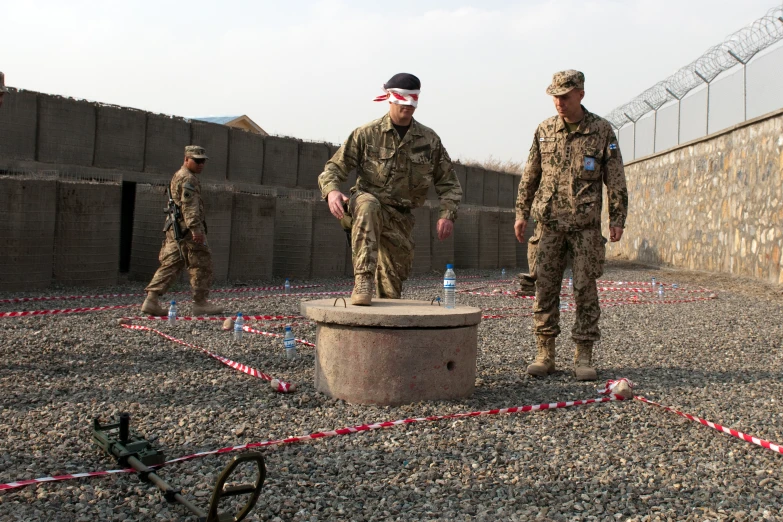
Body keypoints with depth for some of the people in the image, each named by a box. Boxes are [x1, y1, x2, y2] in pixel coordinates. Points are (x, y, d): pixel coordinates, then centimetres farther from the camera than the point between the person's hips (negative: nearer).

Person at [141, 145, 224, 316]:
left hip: (174, 229, 10)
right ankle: (200, 304, 3)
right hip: (188, 229, -10)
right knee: (201, 265, -1)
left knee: (170, 264, 8)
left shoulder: (178, 176, 24)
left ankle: (151, 300, 2)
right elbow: (190, 206, -21)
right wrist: (196, 229, -28)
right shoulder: (188, 179, -10)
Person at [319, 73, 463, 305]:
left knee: (392, 291, 5)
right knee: (368, 205, -41)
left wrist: (447, 215, -7)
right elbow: (334, 167, -4)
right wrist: (331, 191, -27)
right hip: (367, 207, -3)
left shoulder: (429, 139, 5)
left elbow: (449, 183, 10)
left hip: (400, 218, 3)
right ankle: (363, 281, -44)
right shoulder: (367, 134, -3)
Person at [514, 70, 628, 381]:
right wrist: (522, 212, 8)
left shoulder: (602, 130, 2)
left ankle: (584, 357, 8)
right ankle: (544, 355, 10)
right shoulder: (544, 130, 8)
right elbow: (530, 175, 14)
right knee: (545, 289, 1)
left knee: (585, 291, 0)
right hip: (549, 224, 2)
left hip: (586, 226, -2)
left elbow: (615, 179, 2)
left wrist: (617, 219, -3)